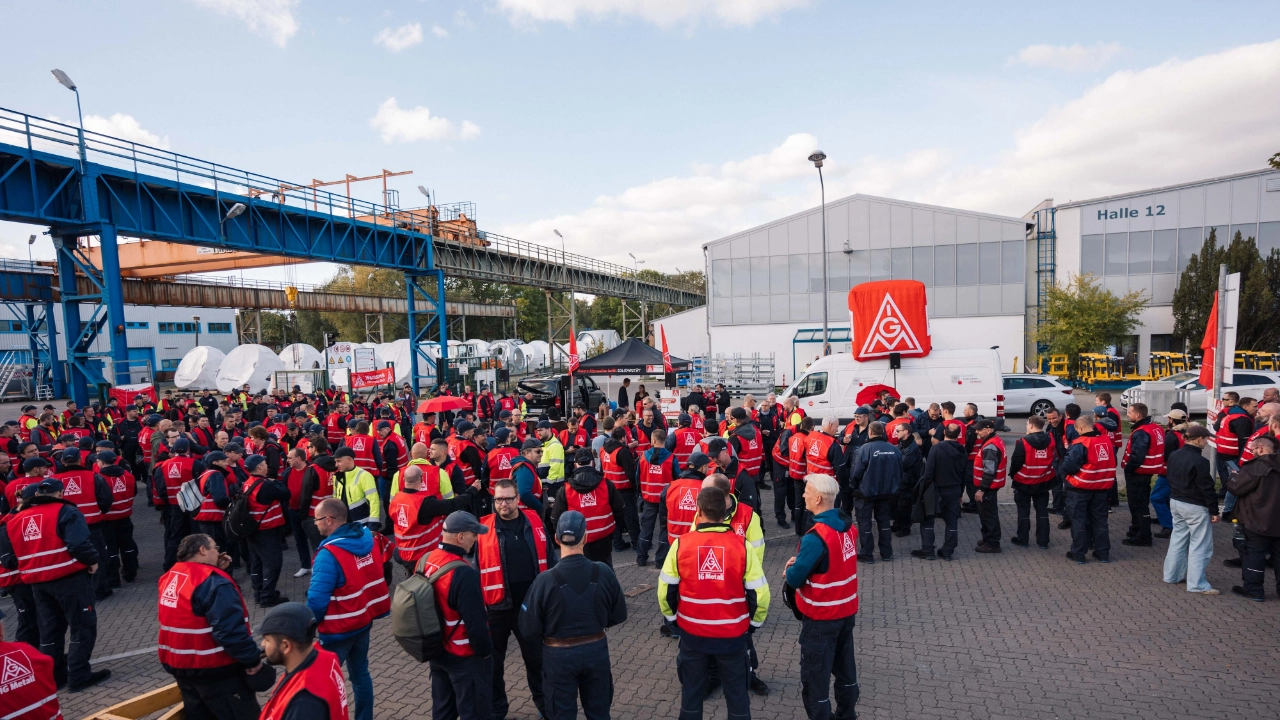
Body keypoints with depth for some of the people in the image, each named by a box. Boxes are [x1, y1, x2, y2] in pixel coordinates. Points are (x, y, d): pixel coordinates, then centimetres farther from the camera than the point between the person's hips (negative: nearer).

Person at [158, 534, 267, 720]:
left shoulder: (170, 576, 4)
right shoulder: (213, 582, -22)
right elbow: (230, 630, -28)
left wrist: (217, 570, 8)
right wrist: (252, 658, -18)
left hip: (180, 665, 9)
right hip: (214, 669, -9)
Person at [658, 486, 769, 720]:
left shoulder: (681, 544, -12)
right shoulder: (741, 544, -14)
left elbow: (665, 589, -5)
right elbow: (759, 592, -10)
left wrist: (672, 617, 12)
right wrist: (754, 621, 8)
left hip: (692, 633, 1)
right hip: (732, 635, 0)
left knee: (691, 692, 20)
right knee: (736, 693, 19)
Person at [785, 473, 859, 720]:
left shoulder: (816, 537, -28)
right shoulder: (849, 526, -3)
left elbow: (794, 579, -21)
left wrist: (792, 568, 0)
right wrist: (801, 560, 4)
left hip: (821, 617, -8)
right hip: (847, 610, 8)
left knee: (814, 676, 7)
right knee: (845, 666, 24)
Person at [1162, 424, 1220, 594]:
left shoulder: (1173, 456, 4)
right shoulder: (1200, 461, -21)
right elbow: (1207, 488, -17)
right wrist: (1214, 510, -9)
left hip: (1176, 503, 8)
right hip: (1196, 507, -8)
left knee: (1178, 539, 18)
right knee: (1199, 545, 0)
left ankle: (1173, 574, 25)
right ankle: (1197, 584, 2)